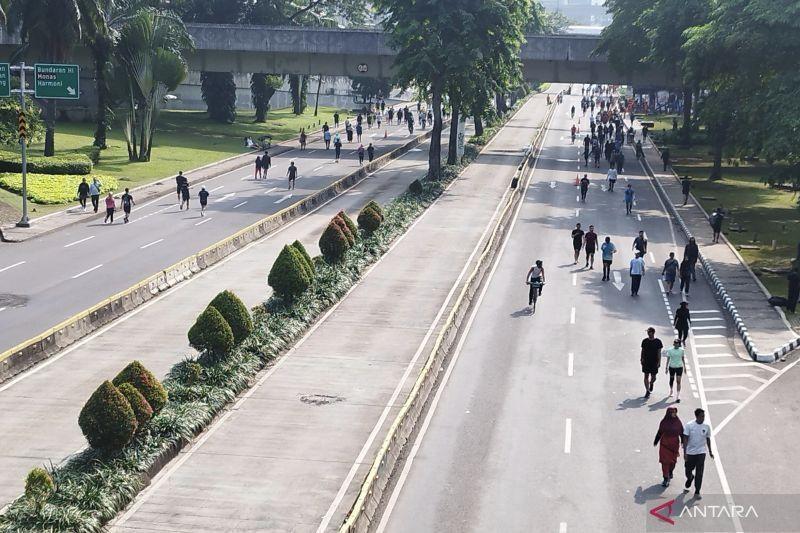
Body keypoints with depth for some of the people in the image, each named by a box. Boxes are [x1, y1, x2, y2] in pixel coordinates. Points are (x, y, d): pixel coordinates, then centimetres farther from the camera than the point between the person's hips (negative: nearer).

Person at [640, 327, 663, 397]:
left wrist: (659, 362, -7)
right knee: (646, 376, 0)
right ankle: (647, 391, 7)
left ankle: (651, 383, 41)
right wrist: (641, 358, 4)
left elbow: (659, 352, -3)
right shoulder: (645, 341, 1)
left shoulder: (658, 341, -5)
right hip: (646, 362, 1)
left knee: (653, 377, 7)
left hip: (654, 362, -1)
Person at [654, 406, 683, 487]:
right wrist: (655, 442, 9)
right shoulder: (664, 422, -8)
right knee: (665, 461, -4)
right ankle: (666, 479, 2)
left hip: (675, 444, 2)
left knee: (673, 460, 15)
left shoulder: (678, 422, -5)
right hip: (665, 443, -2)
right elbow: (659, 432, 2)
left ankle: (670, 471, 46)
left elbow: (682, 432, 1)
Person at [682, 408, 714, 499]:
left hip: (701, 453, 1)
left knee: (699, 473, -4)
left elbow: (708, 439, 11)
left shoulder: (706, 427, -1)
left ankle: (697, 492, 3)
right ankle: (690, 478, 46)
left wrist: (710, 452, 17)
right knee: (688, 472, 11)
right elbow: (685, 439, -8)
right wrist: (685, 453, -13)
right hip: (690, 453, -1)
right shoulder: (689, 426, -9)